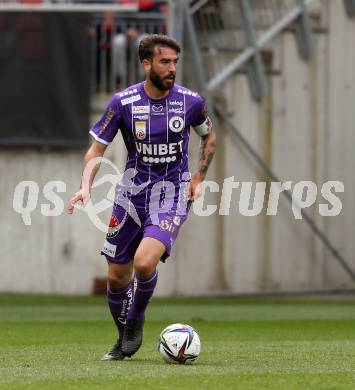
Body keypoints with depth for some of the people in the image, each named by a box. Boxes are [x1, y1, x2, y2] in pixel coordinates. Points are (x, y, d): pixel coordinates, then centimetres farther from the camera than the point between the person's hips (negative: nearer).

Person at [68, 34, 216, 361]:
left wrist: (198, 178, 6)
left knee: (144, 263, -24)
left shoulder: (190, 101, -6)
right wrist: (86, 186, -17)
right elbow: (97, 149, -1)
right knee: (117, 277, 5)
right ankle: (124, 341, 30)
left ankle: (136, 322, 5)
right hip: (132, 193, 2)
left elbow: (209, 137, 15)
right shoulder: (123, 102, -9)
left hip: (172, 196, -2)